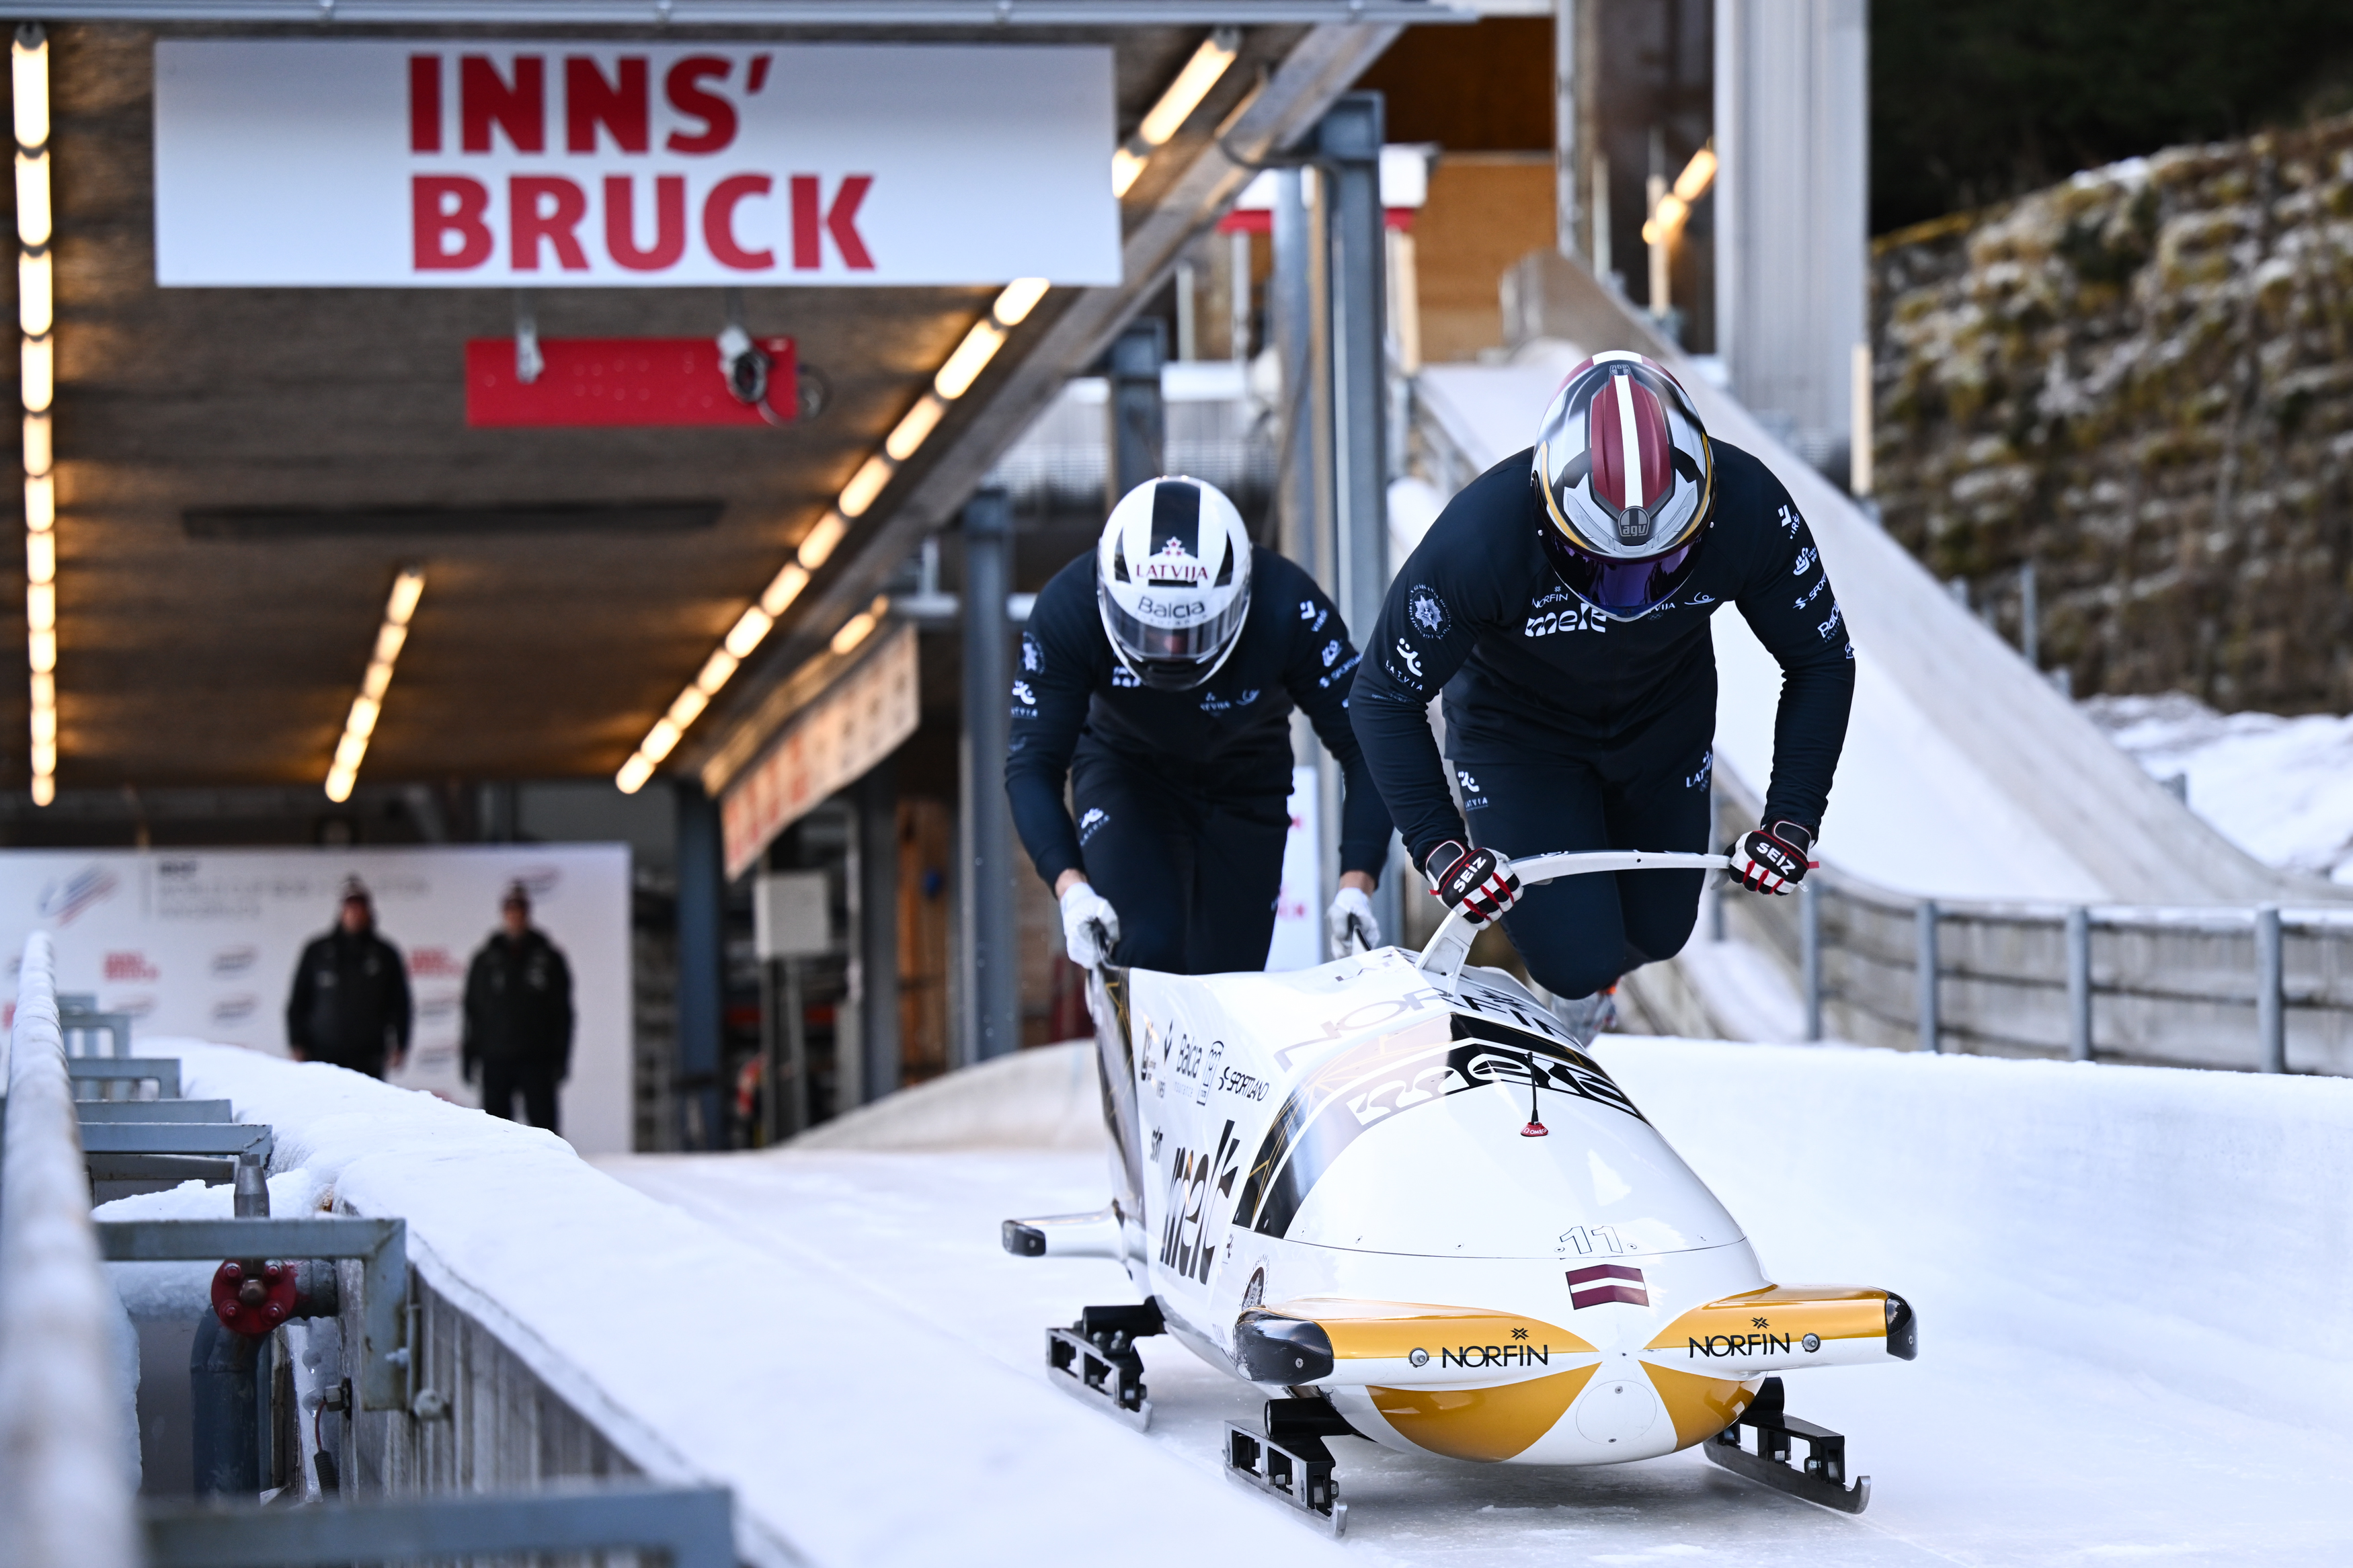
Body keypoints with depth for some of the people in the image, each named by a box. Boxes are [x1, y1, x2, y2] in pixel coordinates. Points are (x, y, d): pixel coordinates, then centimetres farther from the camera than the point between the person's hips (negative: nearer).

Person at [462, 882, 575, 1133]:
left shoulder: (549, 958, 7)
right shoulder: (485, 960, 11)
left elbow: (562, 1011, 5)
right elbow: (472, 1011, 10)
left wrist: (561, 1057, -2)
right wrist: (469, 1055, 4)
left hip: (537, 1059, -1)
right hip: (495, 1060, 1)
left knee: (542, 1120, -6)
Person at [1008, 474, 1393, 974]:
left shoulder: (1288, 609, -32)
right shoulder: (1068, 609, -31)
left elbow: (1364, 749, -27)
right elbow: (1033, 765, -26)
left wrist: (1355, 889, -39)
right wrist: (1071, 889, -41)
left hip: (1246, 782, 1)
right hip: (1126, 774, -1)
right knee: (1147, 951, -24)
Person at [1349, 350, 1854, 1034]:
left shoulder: (1751, 511, -32)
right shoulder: (1480, 535, -40)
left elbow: (1823, 661, -15)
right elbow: (1387, 698, -25)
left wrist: (1792, 822, -22)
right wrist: (1439, 849, -33)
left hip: (1666, 719, 3)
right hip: (1516, 723, -3)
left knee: (1657, 933, 13)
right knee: (1578, 962, -11)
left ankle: (1584, 974, 49)